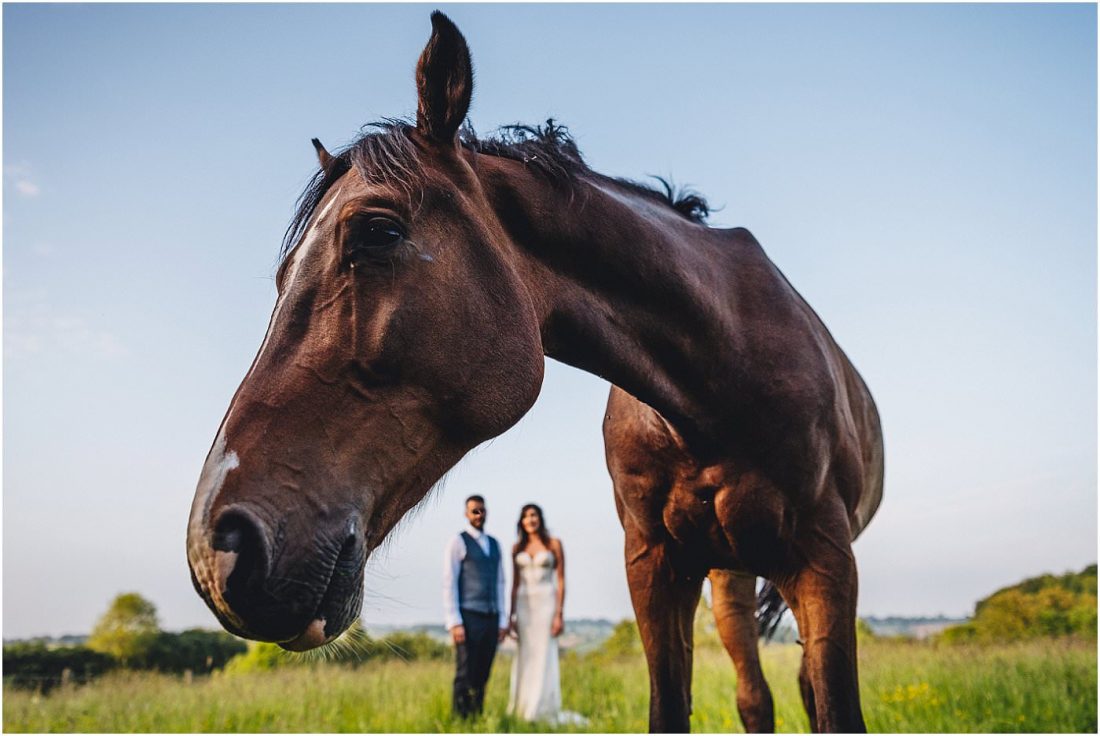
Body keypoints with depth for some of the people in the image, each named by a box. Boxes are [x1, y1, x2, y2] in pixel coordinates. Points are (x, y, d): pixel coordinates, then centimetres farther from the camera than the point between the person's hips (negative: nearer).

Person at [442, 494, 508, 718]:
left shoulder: (494, 544, 16)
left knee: (482, 676, 8)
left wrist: (502, 621, 10)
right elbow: (449, 584, -7)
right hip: (468, 618, -6)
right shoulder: (458, 542, -2)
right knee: (465, 675, -4)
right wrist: (454, 623, -14)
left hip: (490, 619, 6)